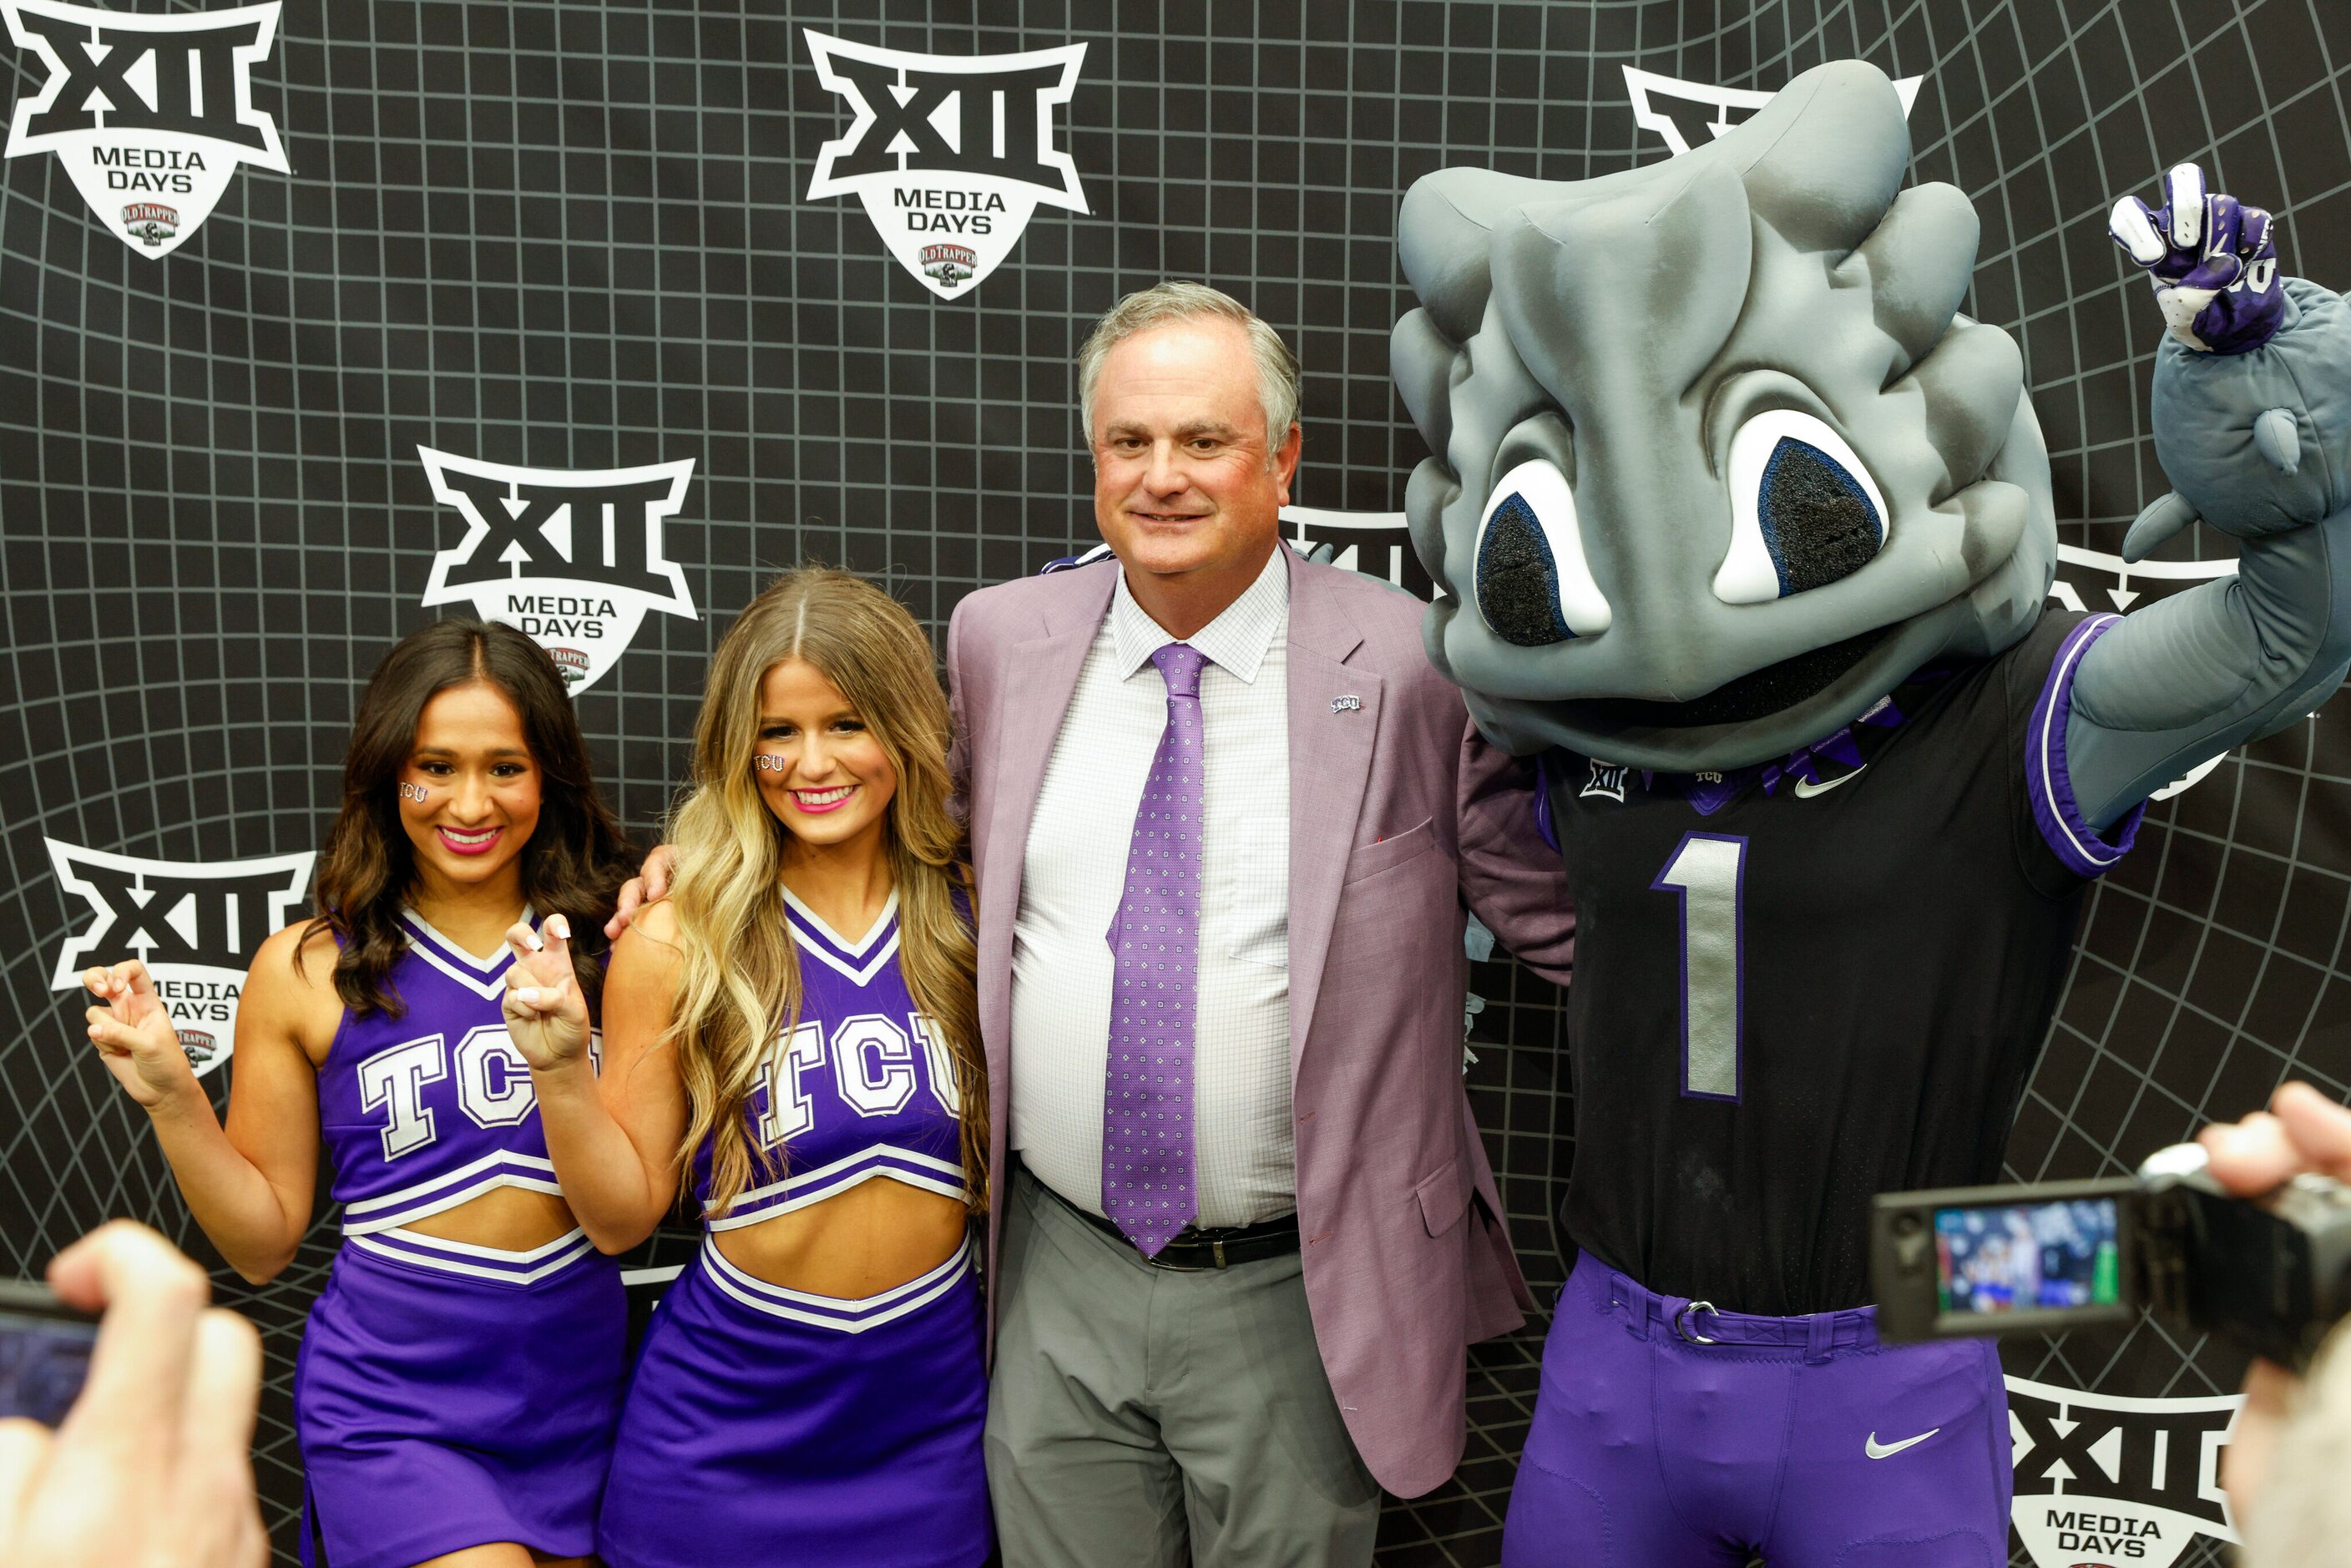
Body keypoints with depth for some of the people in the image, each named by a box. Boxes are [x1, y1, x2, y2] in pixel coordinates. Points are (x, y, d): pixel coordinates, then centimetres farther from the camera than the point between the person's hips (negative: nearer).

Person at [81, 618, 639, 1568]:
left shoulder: (607, 945, -2)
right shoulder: (308, 970, -1)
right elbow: (262, 1242, 5)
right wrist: (172, 1096, -8)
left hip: (577, 1398, 2)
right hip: (391, 1408, -2)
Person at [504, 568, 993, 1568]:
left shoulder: (972, 920, -5)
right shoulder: (678, 944, -9)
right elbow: (623, 1215, -4)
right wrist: (560, 1067, -19)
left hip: (929, 1411, 2)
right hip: (728, 1424, -1)